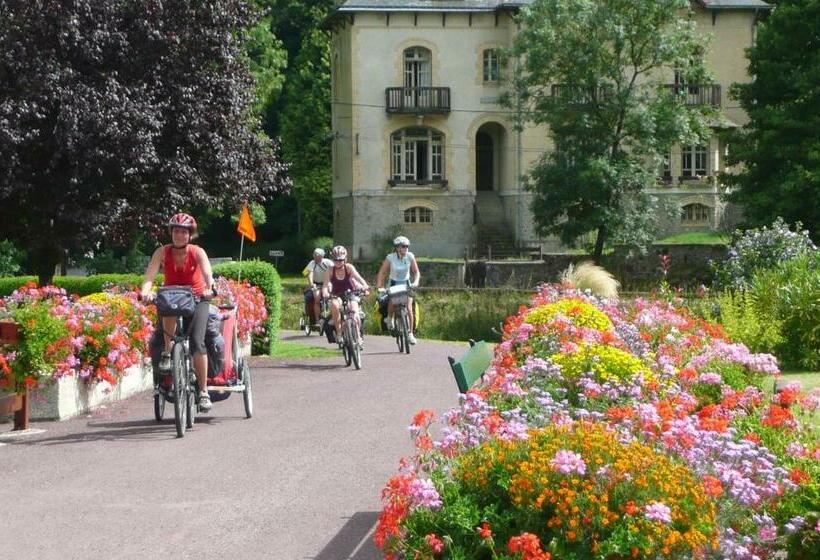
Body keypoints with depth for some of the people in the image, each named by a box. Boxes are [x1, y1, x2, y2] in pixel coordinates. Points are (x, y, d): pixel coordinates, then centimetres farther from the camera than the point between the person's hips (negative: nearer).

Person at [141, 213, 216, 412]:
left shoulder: (197, 252, -11)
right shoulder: (162, 252, -9)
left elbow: (207, 272, -28)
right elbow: (149, 275, -21)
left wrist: (209, 288, -50)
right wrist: (146, 291, -43)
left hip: (197, 299, -1)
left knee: (197, 342, -20)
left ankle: (204, 391, -12)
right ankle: (168, 351, -18)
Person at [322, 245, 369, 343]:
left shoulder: (349, 267, -12)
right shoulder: (331, 270, -12)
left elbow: (358, 277, -28)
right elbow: (325, 285, -21)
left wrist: (364, 285, -48)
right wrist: (325, 293, -44)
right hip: (336, 296, 0)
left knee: (355, 312, -25)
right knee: (335, 305, -34)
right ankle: (339, 333, -23)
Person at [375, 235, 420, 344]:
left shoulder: (410, 256, -14)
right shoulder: (390, 257, -18)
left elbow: (416, 272, -9)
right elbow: (381, 273, -17)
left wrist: (415, 282, -28)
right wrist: (380, 286, -30)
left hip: (406, 283, 0)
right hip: (394, 283, 0)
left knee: (409, 309, -13)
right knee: (391, 303, -22)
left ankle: (410, 334, -6)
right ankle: (389, 318, 13)